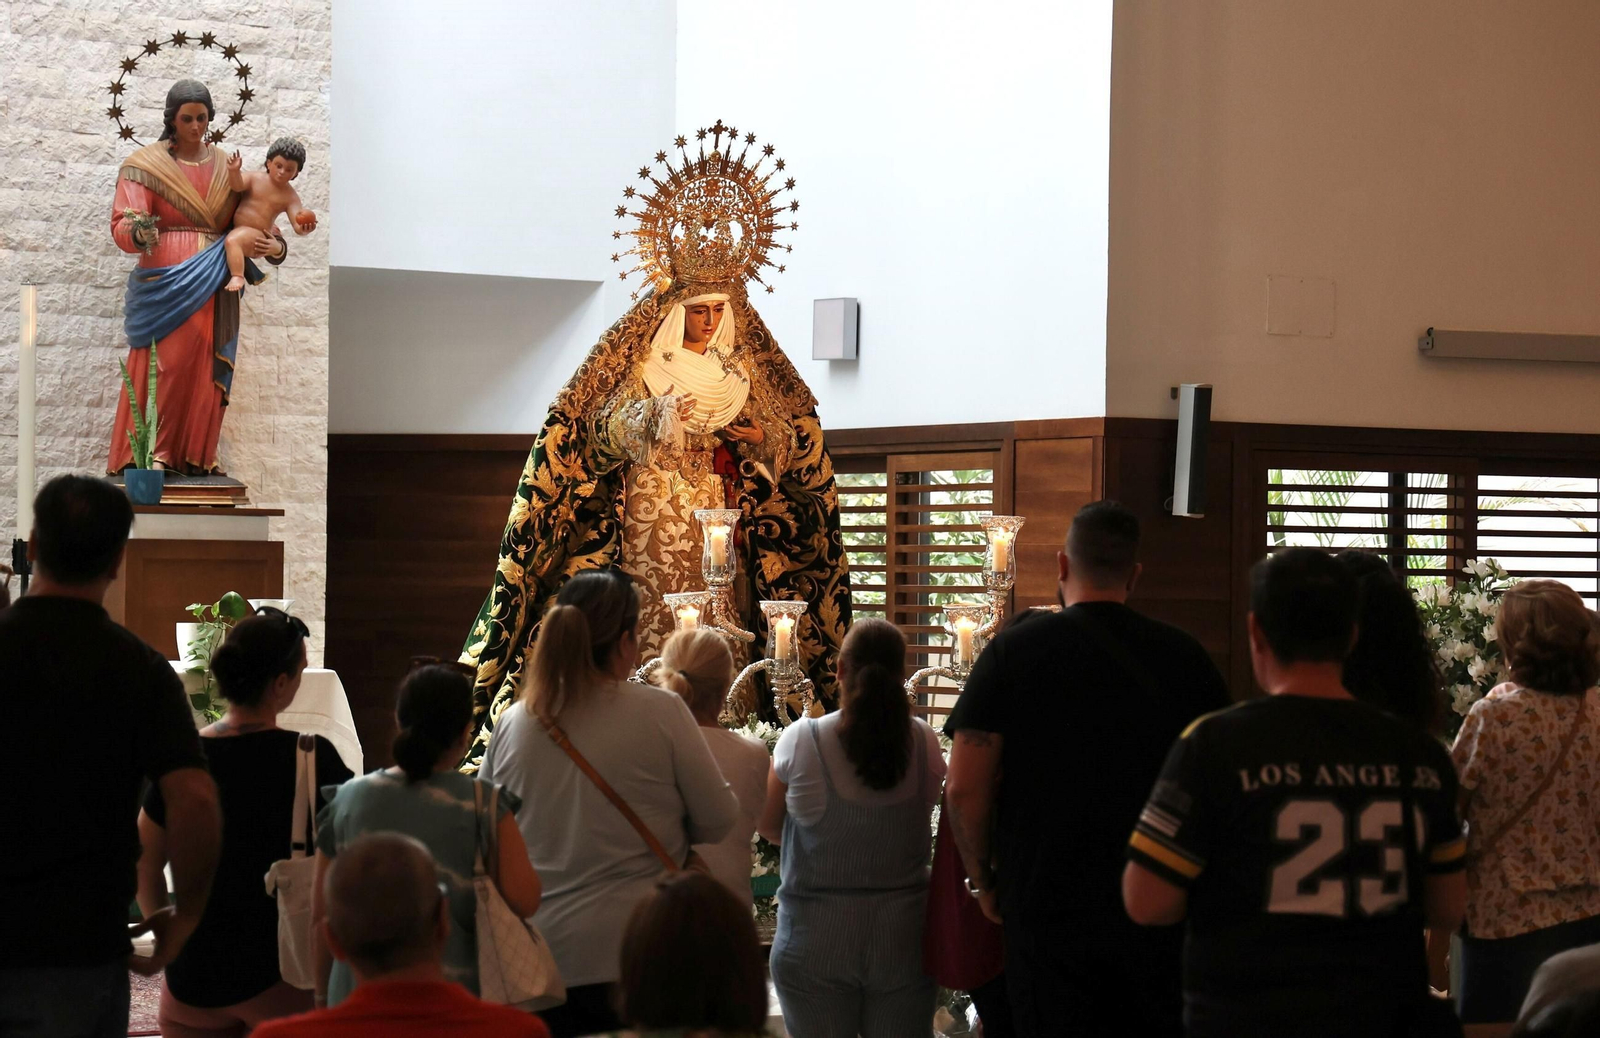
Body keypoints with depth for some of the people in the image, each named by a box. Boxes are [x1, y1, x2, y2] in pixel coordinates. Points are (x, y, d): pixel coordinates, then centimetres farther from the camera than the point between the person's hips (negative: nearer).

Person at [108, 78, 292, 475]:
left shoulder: (225, 167, 15)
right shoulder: (147, 164, 2)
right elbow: (121, 226, -6)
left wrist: (274, 245, -2)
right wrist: (138, 231, -30)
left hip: (212, 289, 4)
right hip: (165, 284, -4)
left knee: (205, 372, 0)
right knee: (163, 367, -13)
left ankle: (197, 456, 3)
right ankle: (148, 453, -10)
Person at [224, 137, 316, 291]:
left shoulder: (290, 196, -3)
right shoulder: (255, 179, 3)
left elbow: (298, 224, -11)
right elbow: (237, 185, -13)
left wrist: (303, 228, -36)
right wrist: (234, 171, -35)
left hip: (257, 235, -8)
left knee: (233, 239, -31)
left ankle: (237, 277, -44)